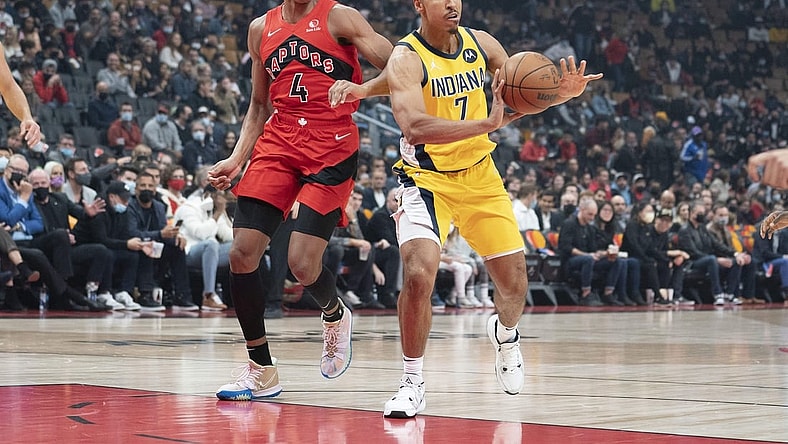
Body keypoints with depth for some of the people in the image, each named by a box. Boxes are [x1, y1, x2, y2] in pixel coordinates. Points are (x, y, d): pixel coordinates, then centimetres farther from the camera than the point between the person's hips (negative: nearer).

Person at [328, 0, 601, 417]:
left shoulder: (480, 43, -4)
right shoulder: (406, 58, -18)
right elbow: (414, 127, -35)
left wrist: (561, 92, -16)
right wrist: (486, 124, -43)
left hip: (480, 175, 5)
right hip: (427, 178, -4)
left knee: (514, 284, 8)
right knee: (419, 274, -26)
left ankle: (505, 335, 45)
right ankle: (412, 382, -8)